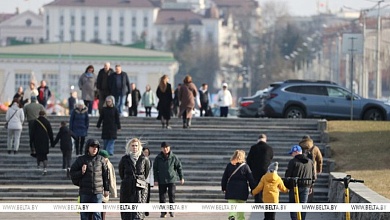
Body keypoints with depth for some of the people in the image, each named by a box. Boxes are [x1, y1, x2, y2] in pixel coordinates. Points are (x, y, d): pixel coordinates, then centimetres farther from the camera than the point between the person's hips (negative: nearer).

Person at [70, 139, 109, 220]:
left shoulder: (101, 160, 6)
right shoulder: (81, 160, 2)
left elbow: (106, 175, 11)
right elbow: (72, 173, 7)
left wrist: (106, 189, 11)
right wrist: (81, 172, -12)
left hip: (98, 192, 0)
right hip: (84, 192, 0)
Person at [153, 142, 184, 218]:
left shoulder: (173, 157, 0)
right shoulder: (158, 158, 1)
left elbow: (179, 167, 7)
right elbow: (155, 169, 3)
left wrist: (181, 178, 7)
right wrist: (155, 180, -4)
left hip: (172, 180, -1)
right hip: (161, 180, 1)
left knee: (172, 195, -7)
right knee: (162, 197, 2)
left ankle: (172, 211, 6)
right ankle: (163, 212, 11)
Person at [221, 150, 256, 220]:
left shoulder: (229, 165, 1)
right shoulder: (245, 167, -5)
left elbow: (224, 178, 7)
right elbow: (251, 180, -2)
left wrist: (224, 188, 19)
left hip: (231, 191, 1)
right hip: (242, 191, -1)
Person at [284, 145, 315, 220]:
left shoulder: (293, 162, -9)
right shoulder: (310, 162, 9)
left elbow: (288, 175, -9)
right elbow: (313, 176, 13)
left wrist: (286, 186, 1)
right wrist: (310, 186, 21)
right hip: (306, 187, 5)